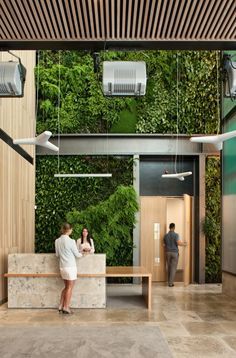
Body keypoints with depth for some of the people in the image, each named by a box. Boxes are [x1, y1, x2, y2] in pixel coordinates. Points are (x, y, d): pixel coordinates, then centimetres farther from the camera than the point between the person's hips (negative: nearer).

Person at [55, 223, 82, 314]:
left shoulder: (57, 241, 2)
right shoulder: (71, 241, -16)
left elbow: (57, 254, 11)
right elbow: (77, 254, -6)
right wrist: (81, 254, 15)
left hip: (62, 267, 6)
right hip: (70, 266, -6)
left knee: (66, 286, 18)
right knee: (70, 287, 5)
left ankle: (61, 306, 19)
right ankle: (66, 307, 7)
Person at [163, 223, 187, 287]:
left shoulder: (166, 235, 4)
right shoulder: (176, 235, -9)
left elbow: (164, 245, 8)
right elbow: (179, 243, -19)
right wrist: (184, 244, 1)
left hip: (168, 252, 4)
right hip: (175, 253, -4)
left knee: (169, 267, 12)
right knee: (173, 268, -1)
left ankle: (169, 282, 15)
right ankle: (170, 283, -4)